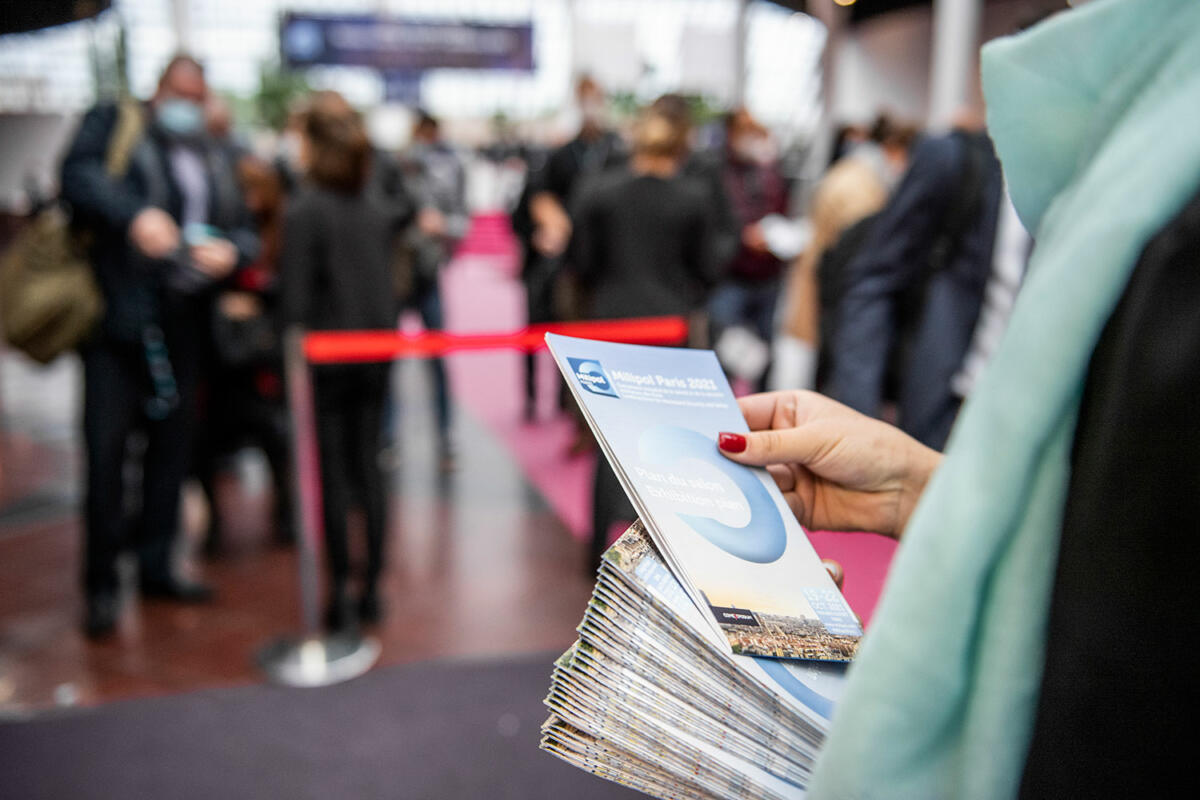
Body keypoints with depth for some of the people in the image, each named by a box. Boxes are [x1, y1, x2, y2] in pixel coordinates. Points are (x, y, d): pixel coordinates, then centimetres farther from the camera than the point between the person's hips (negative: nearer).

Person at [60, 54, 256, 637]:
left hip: (182, 325, 5)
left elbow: (244, 232, 16)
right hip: (117, 319, -4)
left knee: (171, 445, 9)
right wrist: (134, 214, -26)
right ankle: (101, 584, 8)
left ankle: (156, 566, 24)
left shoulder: (215, 162, 19)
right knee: (106, 448, -5)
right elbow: (78, 174, -10)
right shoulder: (112, 126, 6)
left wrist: (230, 251, -7)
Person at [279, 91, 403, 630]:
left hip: (325, 356, -5)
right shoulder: (378, 207, 5)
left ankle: (341, 595, 11)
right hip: (375, 354, 5)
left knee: (332, 474, 3)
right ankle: (372, 590, 19)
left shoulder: (302, 213, -13)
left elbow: (295, 301, -13)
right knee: (368, 467, 11)